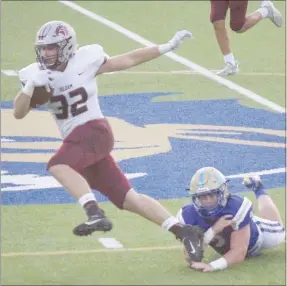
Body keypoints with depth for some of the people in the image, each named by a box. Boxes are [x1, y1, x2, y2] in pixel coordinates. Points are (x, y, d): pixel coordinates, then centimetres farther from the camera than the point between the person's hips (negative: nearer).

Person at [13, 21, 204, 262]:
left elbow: (128, 60, 6)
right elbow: (19, 113, 1)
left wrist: (167, 47, 4)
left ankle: (96, 214, -40)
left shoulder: (84, 61, -3)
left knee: (58, 166, -32)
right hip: (76, 140, 5)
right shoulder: (36, 73, 7)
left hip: (94, 132, -5)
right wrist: (30, 86, -16)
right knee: (129, 200, 1)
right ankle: (183, 232, 2)